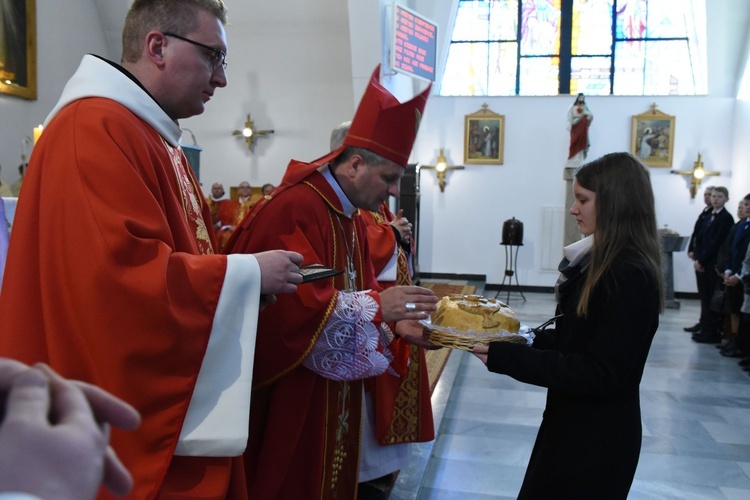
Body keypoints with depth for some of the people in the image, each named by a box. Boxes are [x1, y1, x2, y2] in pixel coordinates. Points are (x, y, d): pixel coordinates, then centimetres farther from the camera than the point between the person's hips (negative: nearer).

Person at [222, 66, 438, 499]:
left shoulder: (352, 219, 11)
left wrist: (396, 323, -4)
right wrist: (377, 306, -25)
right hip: (289, 398, -9)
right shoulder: (296, 210, -20)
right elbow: (294, 304, -29)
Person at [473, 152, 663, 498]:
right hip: (574, 424, 9)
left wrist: (506, 359, -30)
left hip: (595, 439, -9)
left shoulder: (632, 278, -24)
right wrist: (524, 340, -1)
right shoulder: (602, 261, 6)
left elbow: (600, 375, -27)